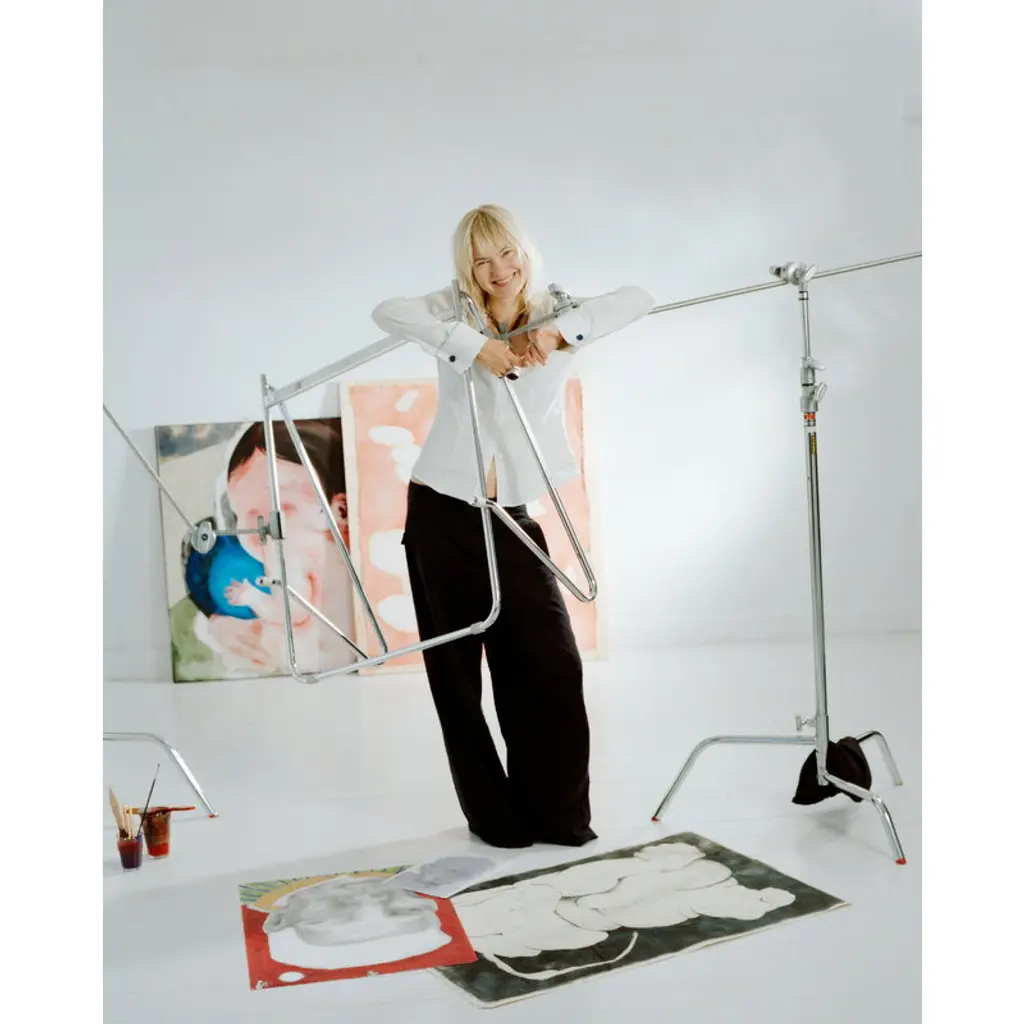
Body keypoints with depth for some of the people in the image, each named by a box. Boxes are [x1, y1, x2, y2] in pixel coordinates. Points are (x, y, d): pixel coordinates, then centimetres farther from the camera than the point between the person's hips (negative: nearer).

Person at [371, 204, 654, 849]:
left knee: (552, 663, -2)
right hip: (442, 513, -1)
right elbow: (388, 312, -18)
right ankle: (495, 816, 22)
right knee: (457, 672, 6)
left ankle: (560, 813, 15)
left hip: (513, 518, 1)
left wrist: (558, 332, -23)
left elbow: (638, 299, -11)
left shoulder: (558, 317, 4)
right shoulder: (458, 313, 1)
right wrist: (474, 344, -25)